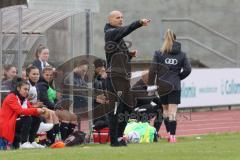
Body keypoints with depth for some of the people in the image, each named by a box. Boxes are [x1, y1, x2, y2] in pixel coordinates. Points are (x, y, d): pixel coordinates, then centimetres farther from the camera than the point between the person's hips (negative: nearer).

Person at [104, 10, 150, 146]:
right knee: (116, 110, -10)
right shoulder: (111, 33, -5)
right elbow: (125, 30, -26)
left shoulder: (119, 36, 23)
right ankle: (114, 140, -8)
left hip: (124, 77, 10)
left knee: (126, 109, 12)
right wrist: (140, 23, -37)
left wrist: (130, 55, 9)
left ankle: (119, 137, 21)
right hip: (115, 77, -10)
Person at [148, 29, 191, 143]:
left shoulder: (159, 54, -1)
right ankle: (172, 135, -9)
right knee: (172, 111, -2)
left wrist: (150, 85, 3)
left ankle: (169, 132, 10)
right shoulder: (181, 54, 3)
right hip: (175, 86, 0)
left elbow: (153, 70, -5)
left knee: (165, 110, 16)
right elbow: (187, 69, -2)